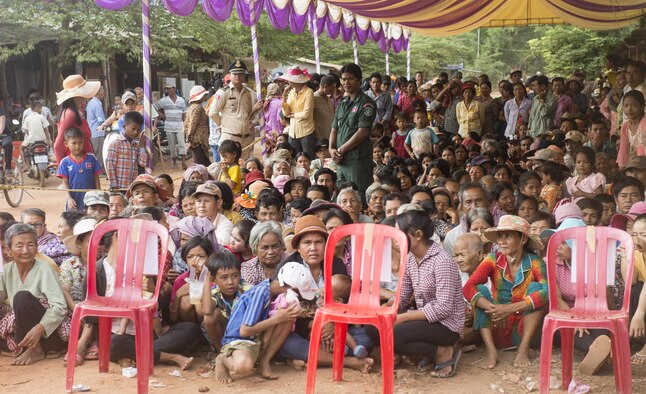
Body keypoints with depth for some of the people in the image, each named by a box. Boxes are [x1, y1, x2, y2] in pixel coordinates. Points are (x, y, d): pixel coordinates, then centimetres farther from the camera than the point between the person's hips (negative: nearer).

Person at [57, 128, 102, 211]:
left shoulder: (91, 158, 0)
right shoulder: (65, 162, -2)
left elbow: (96, 179, 4)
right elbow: (65, 182, -1)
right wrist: (69, 198, -11)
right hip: (74, 201, 0)